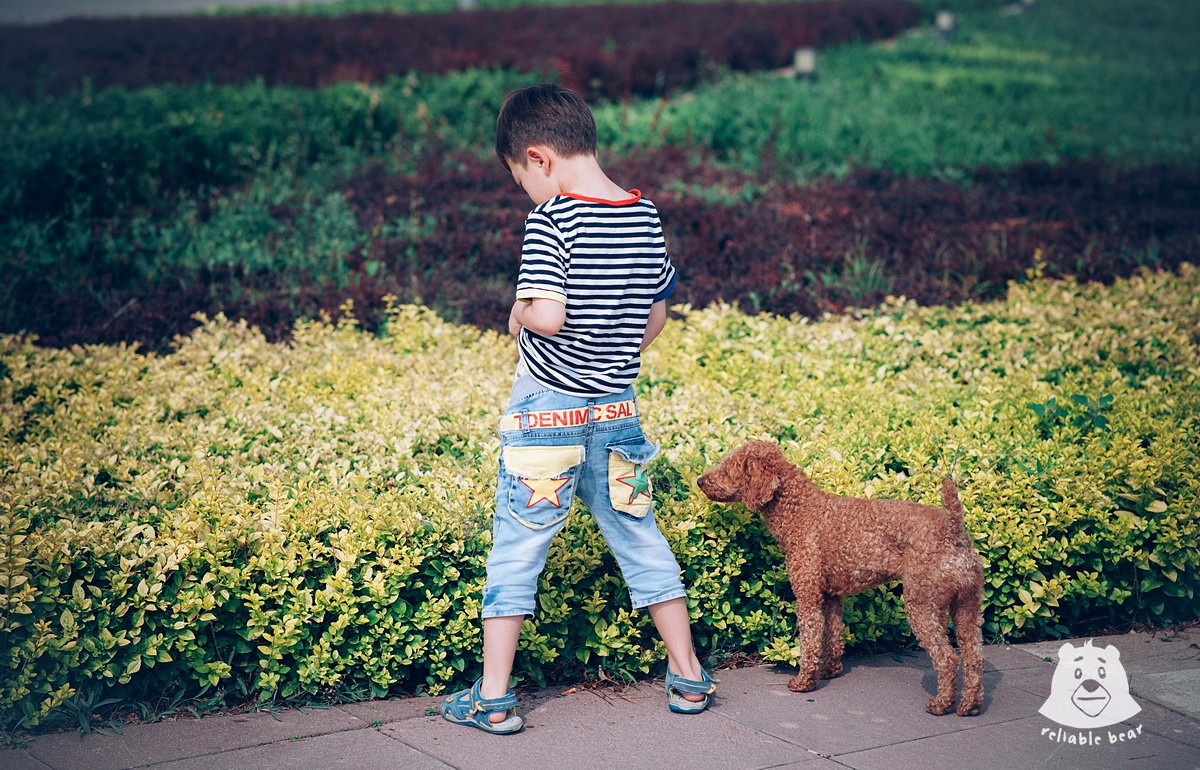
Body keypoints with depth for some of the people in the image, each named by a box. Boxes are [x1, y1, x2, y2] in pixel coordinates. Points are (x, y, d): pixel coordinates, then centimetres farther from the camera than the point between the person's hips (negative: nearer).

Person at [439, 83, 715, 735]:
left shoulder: (552, 219, -16)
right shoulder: (646, 217, 3)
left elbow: (547, 314, -27)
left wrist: (518, 314, -6)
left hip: (547, 410, -5)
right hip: (616, 411, 6)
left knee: (515, 551, 5)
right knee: (640, 540, 17)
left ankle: (492, 698, 10)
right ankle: (688, 678, 24)